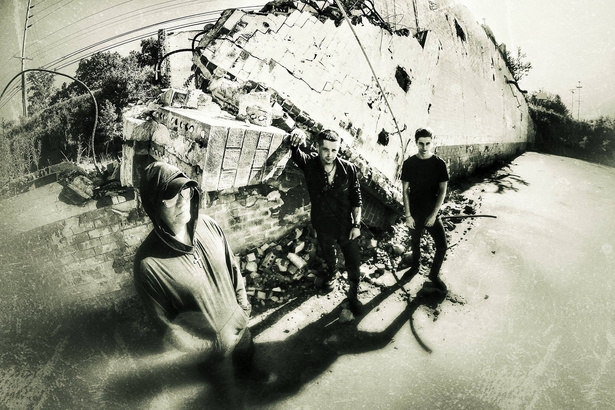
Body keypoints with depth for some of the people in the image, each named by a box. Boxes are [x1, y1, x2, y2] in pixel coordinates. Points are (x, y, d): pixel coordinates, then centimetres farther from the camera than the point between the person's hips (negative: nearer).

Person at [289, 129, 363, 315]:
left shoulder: (348, 169, -18)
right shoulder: (309, 164, -19)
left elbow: (356, 199, -8)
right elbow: (296, 152, -40)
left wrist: (356, 225, -10)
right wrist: (297, 136, -63)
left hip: (346, 226, -1)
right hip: (323, 227, 1)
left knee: (353, 263, 8)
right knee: (327, 254, 29)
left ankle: (353, 295, 35)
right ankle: (330, 271, 64)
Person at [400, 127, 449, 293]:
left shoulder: (439, 164, -7)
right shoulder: (409, 164, -5)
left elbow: (442, 191, -6)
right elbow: (405, 190, -4)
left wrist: (434, 215, -12)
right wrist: (408, 215, -9)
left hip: (432, 213, 0)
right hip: (414, 213, 1)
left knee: (442, 245, -4)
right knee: (415, 242, 17)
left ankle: (434, 274, 19)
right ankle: (415, 267, 43)